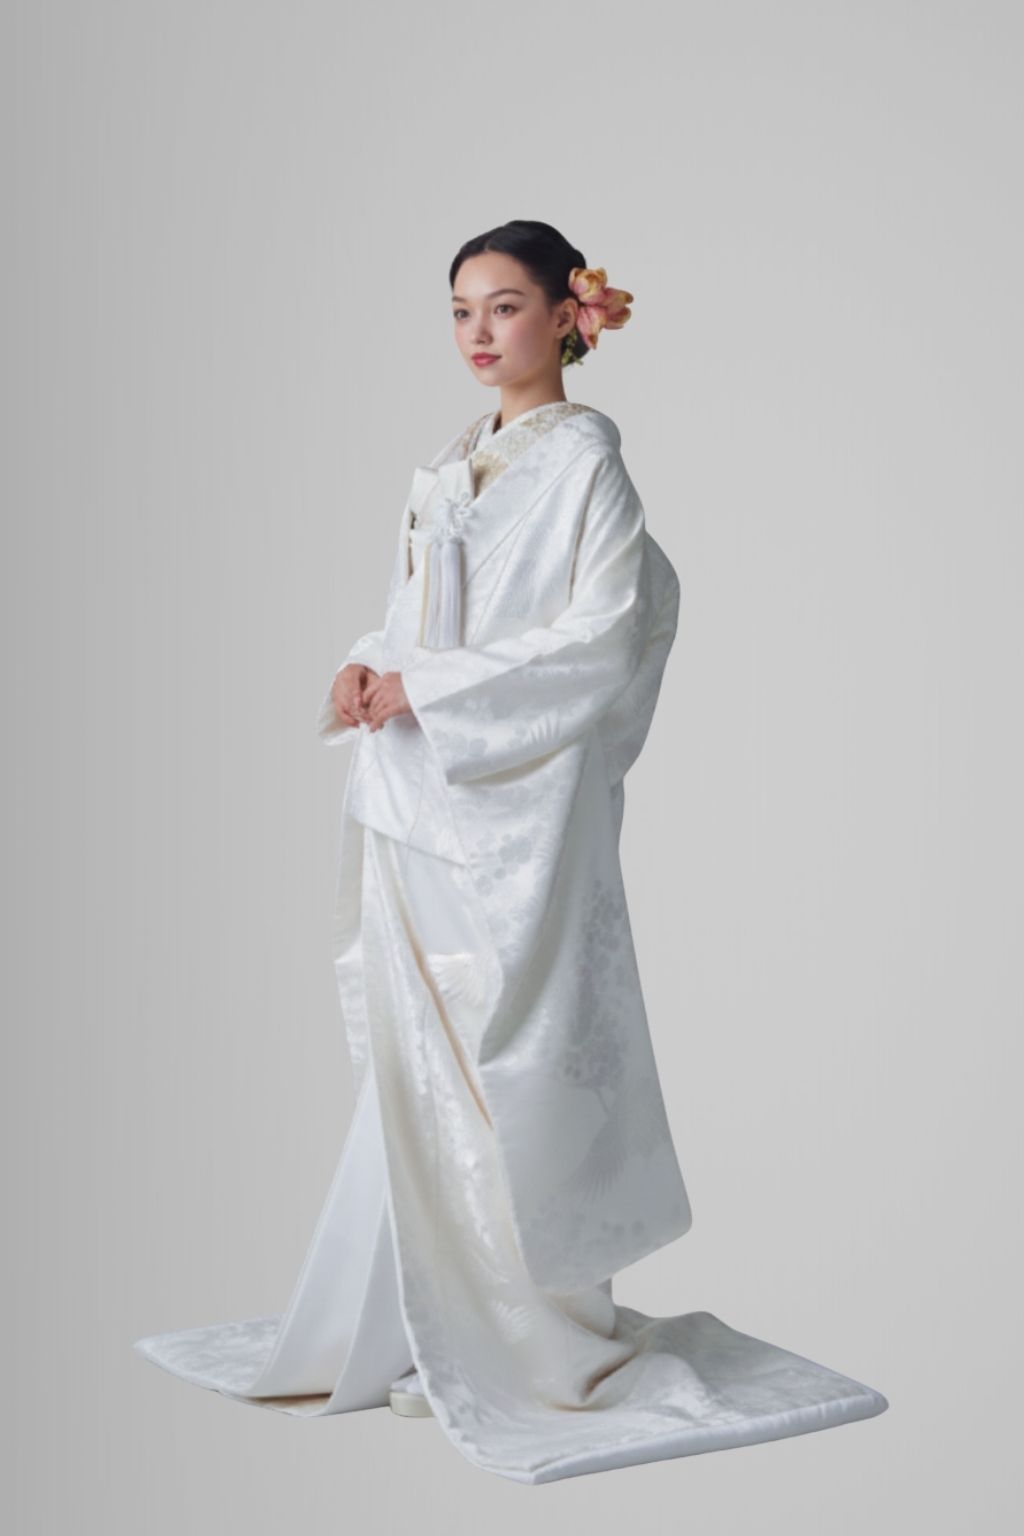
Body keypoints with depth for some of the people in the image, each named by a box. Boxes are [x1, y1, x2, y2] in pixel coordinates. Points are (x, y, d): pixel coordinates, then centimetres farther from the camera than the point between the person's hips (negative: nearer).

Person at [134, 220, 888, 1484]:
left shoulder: (583, 457, -6)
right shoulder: (446, 469, 16)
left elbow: (606, 632, -15)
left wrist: (430, 687, -16)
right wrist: (365, 668, -2)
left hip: (518, 799, -7)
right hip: (418, 797, 7)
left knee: (505, 1059, -4)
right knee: (416, 1056, 9)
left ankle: (528, 1332, 8)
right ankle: (416, 1320, 19)